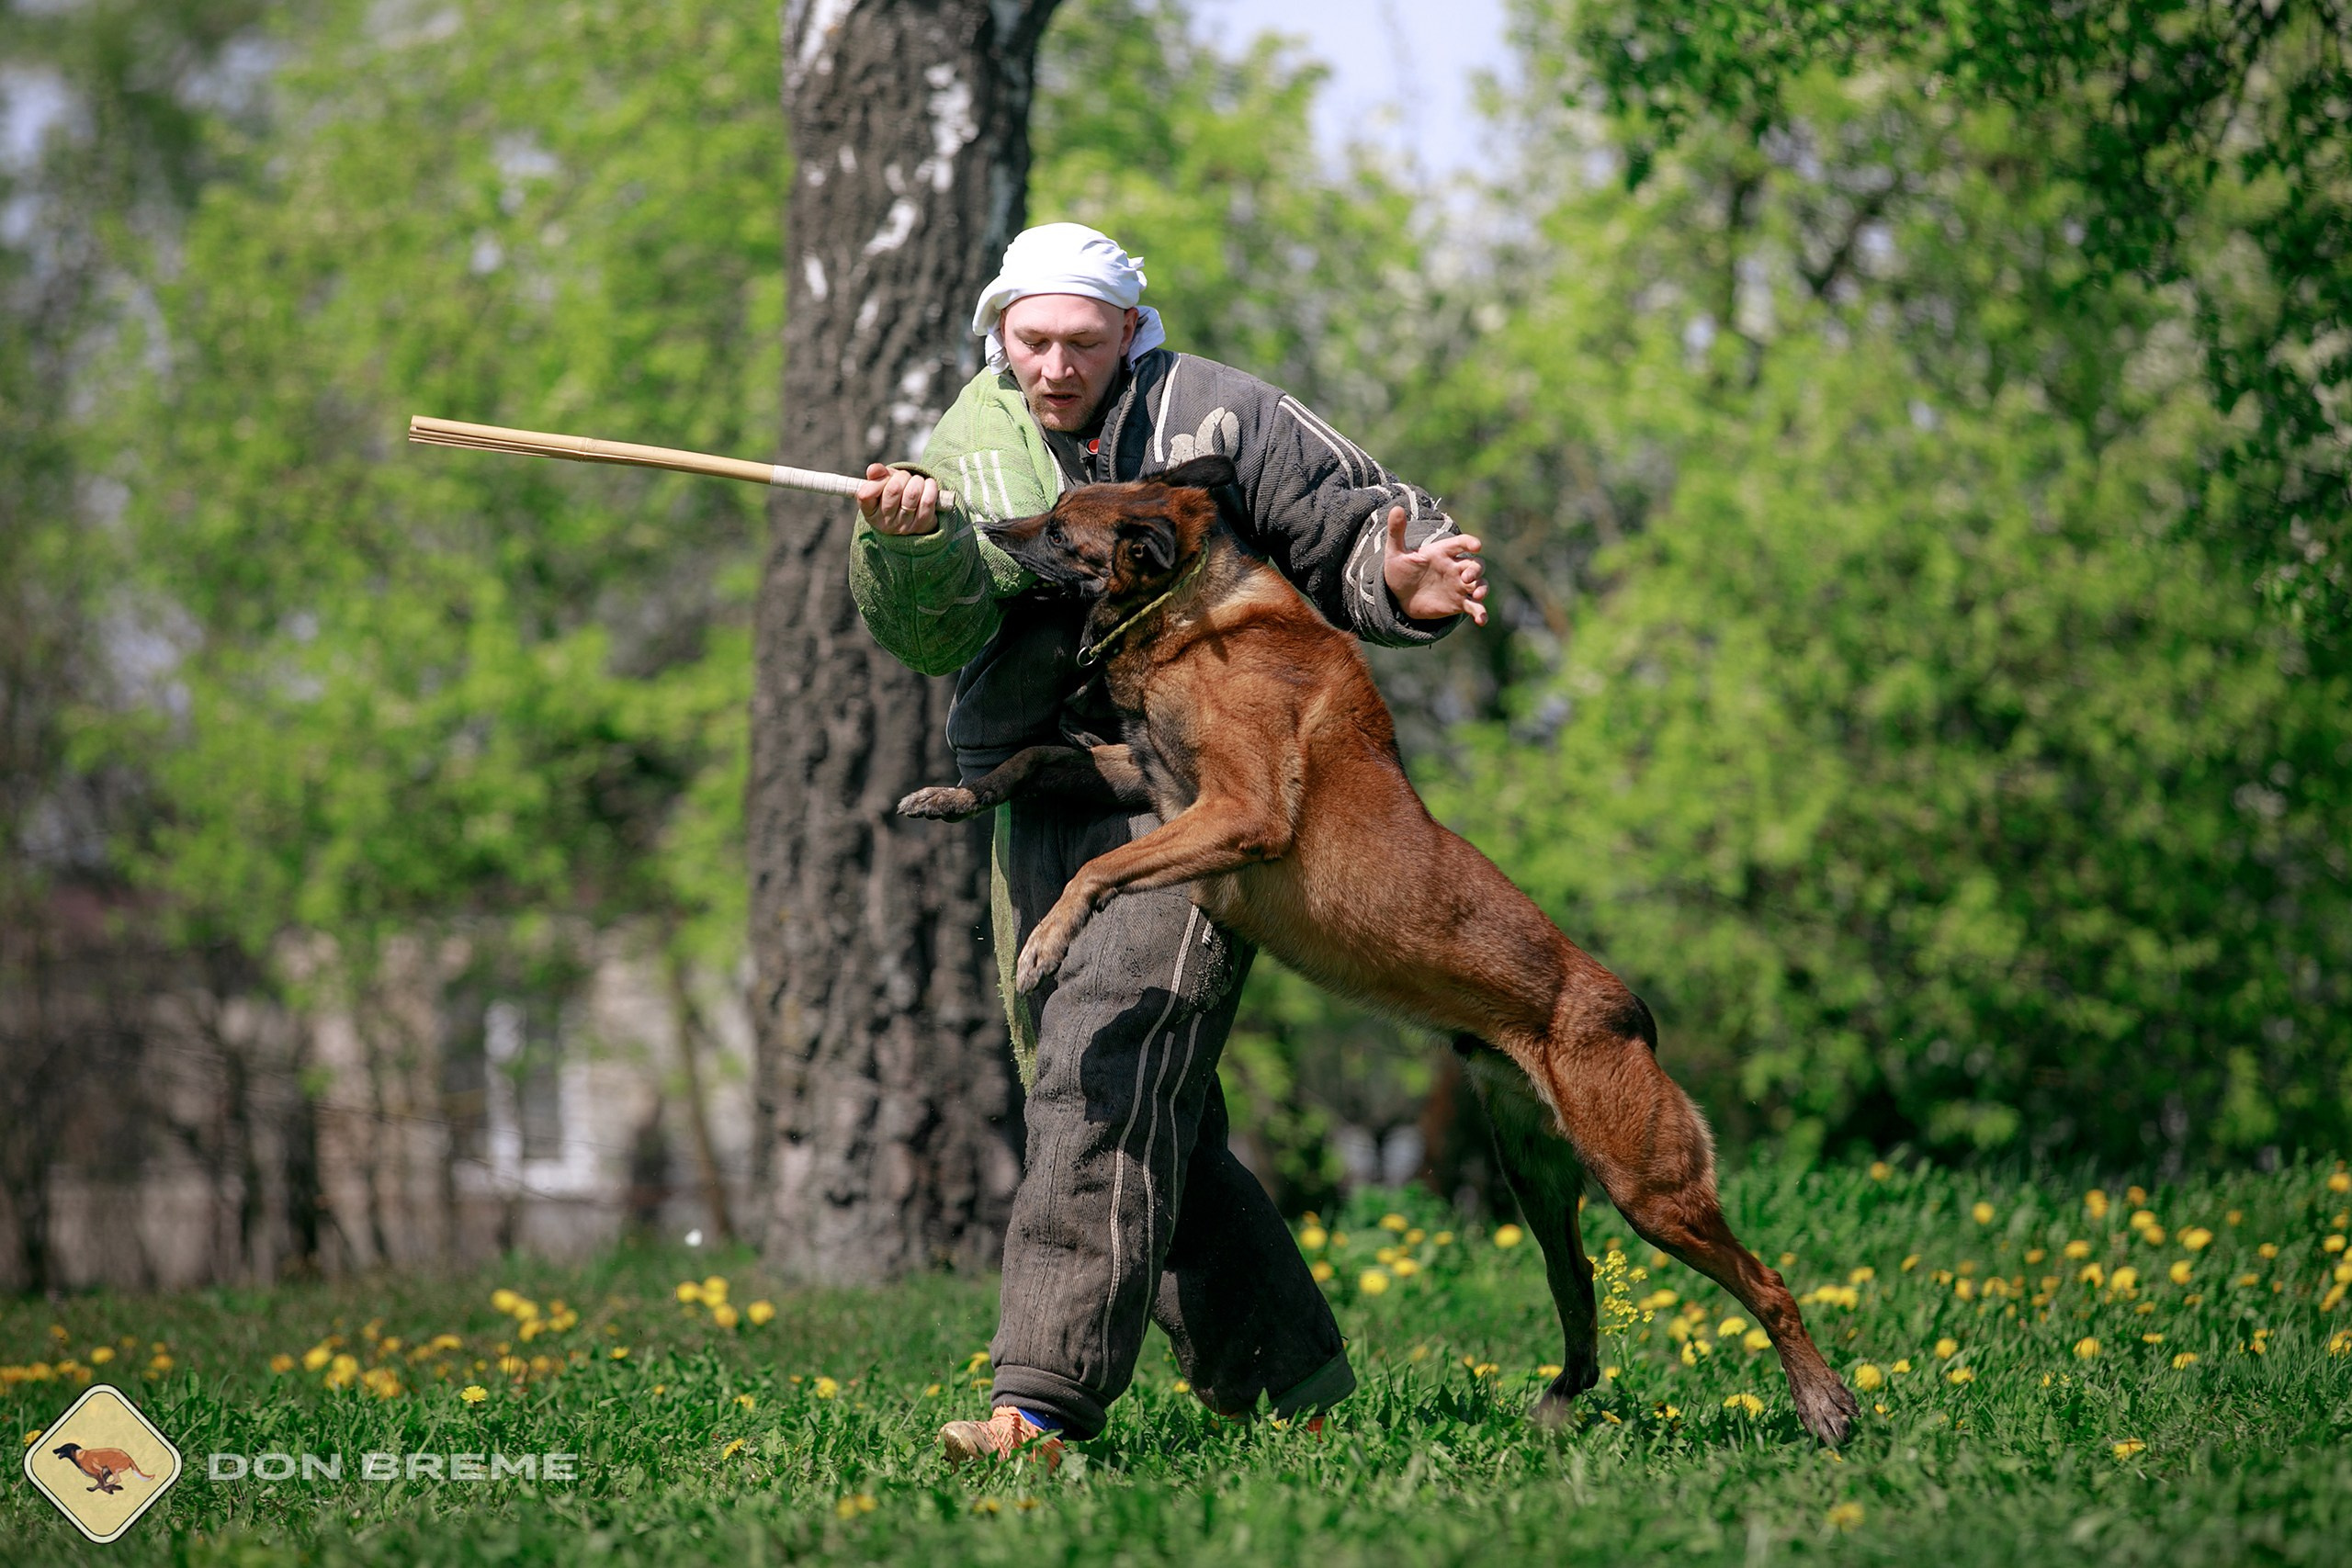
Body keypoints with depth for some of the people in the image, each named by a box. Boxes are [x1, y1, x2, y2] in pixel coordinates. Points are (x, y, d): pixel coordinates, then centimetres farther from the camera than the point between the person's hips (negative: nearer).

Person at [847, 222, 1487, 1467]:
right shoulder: (973, 443, 9)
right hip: (1044, 803, 6)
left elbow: (1356, 529, 3)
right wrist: (912, 543, -28)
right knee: (1124, 1106, 10)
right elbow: (927, 634, -6)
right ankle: (1284, 1374, 25)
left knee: (1111, 1078, -19)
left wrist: (1404, 584, -20)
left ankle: (1047, 1397, -25)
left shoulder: (1215, 417, -1)